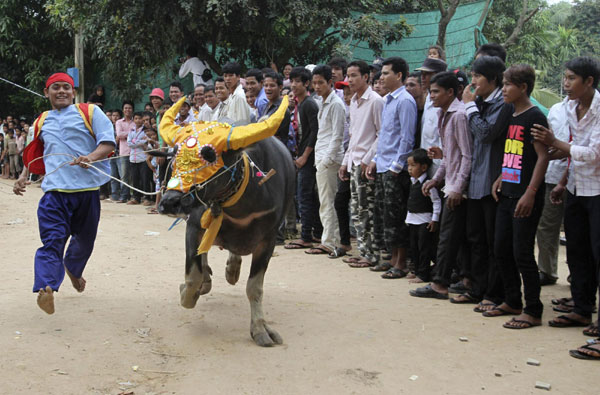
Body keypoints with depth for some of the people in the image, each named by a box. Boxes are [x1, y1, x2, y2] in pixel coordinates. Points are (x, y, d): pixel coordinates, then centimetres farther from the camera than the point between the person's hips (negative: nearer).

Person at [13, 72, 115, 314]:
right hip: (55, 191, 1)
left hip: (87, 188, 0)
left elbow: (108, 142, -4)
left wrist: (91, 157, -22)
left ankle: (73, 269, 44)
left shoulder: (89, 113, 7)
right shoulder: (42, 122, 19)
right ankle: (45, 288, -30)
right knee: (52, 239, -17)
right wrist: (24, 176, 18)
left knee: (85, 239, 15)